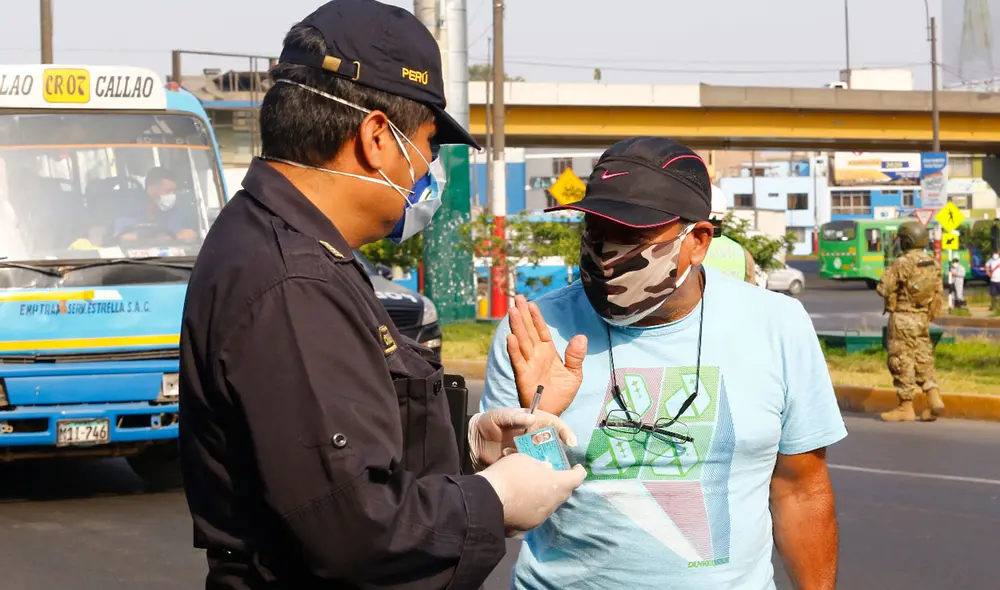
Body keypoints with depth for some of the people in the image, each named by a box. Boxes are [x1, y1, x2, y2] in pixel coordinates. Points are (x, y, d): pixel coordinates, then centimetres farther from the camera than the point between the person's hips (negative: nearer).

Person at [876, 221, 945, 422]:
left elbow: (883, 289, -15)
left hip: (903, 319, -7)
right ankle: (934, 400, 2)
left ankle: (905, 408, 3)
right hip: (923, 319, 7)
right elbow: (939, 291, 10)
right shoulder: (932, 264, 5)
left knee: (902, 362, -1)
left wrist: (888, 273, 3)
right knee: (922, 360, 14)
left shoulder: (902, 264, -17)